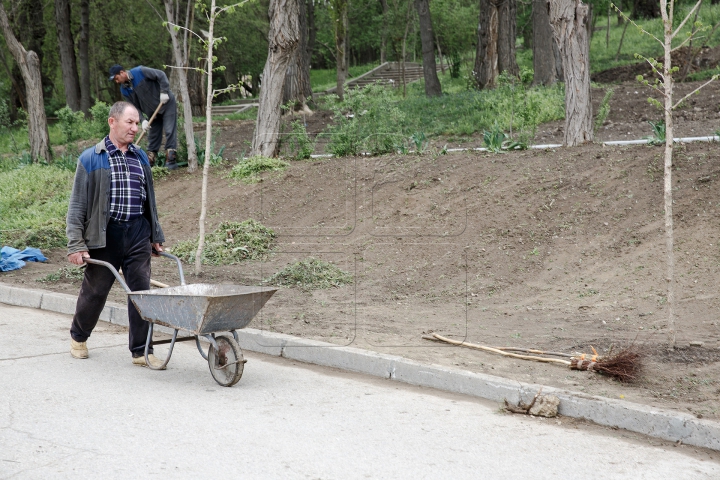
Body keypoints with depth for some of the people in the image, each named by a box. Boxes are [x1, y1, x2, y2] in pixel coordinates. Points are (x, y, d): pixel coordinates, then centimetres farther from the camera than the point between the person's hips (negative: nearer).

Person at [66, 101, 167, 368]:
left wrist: (156, 237, 19)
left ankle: (140, 351, 7)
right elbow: (77, 205, -4)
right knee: (95, 291, 9)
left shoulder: (140, 157, 12)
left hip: (138, 233, 3)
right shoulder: (91, 159, -3)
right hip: (105, 235, -3)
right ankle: (78, 336, 34)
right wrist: (76, 245, -9)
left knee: (141, 291, -1)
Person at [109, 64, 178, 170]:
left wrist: (164, 92, -23)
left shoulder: (140, 72, -20)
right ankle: (149, 163, 10)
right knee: (152, 136, 7)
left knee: (170, 131, -11)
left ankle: (171, 160, -11)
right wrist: (143, 120, -16)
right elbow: (135, 107, -3)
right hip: (152, 112, 6)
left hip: (167, 104, -6)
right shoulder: (124, 90, -3)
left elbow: (161, 75, -18)